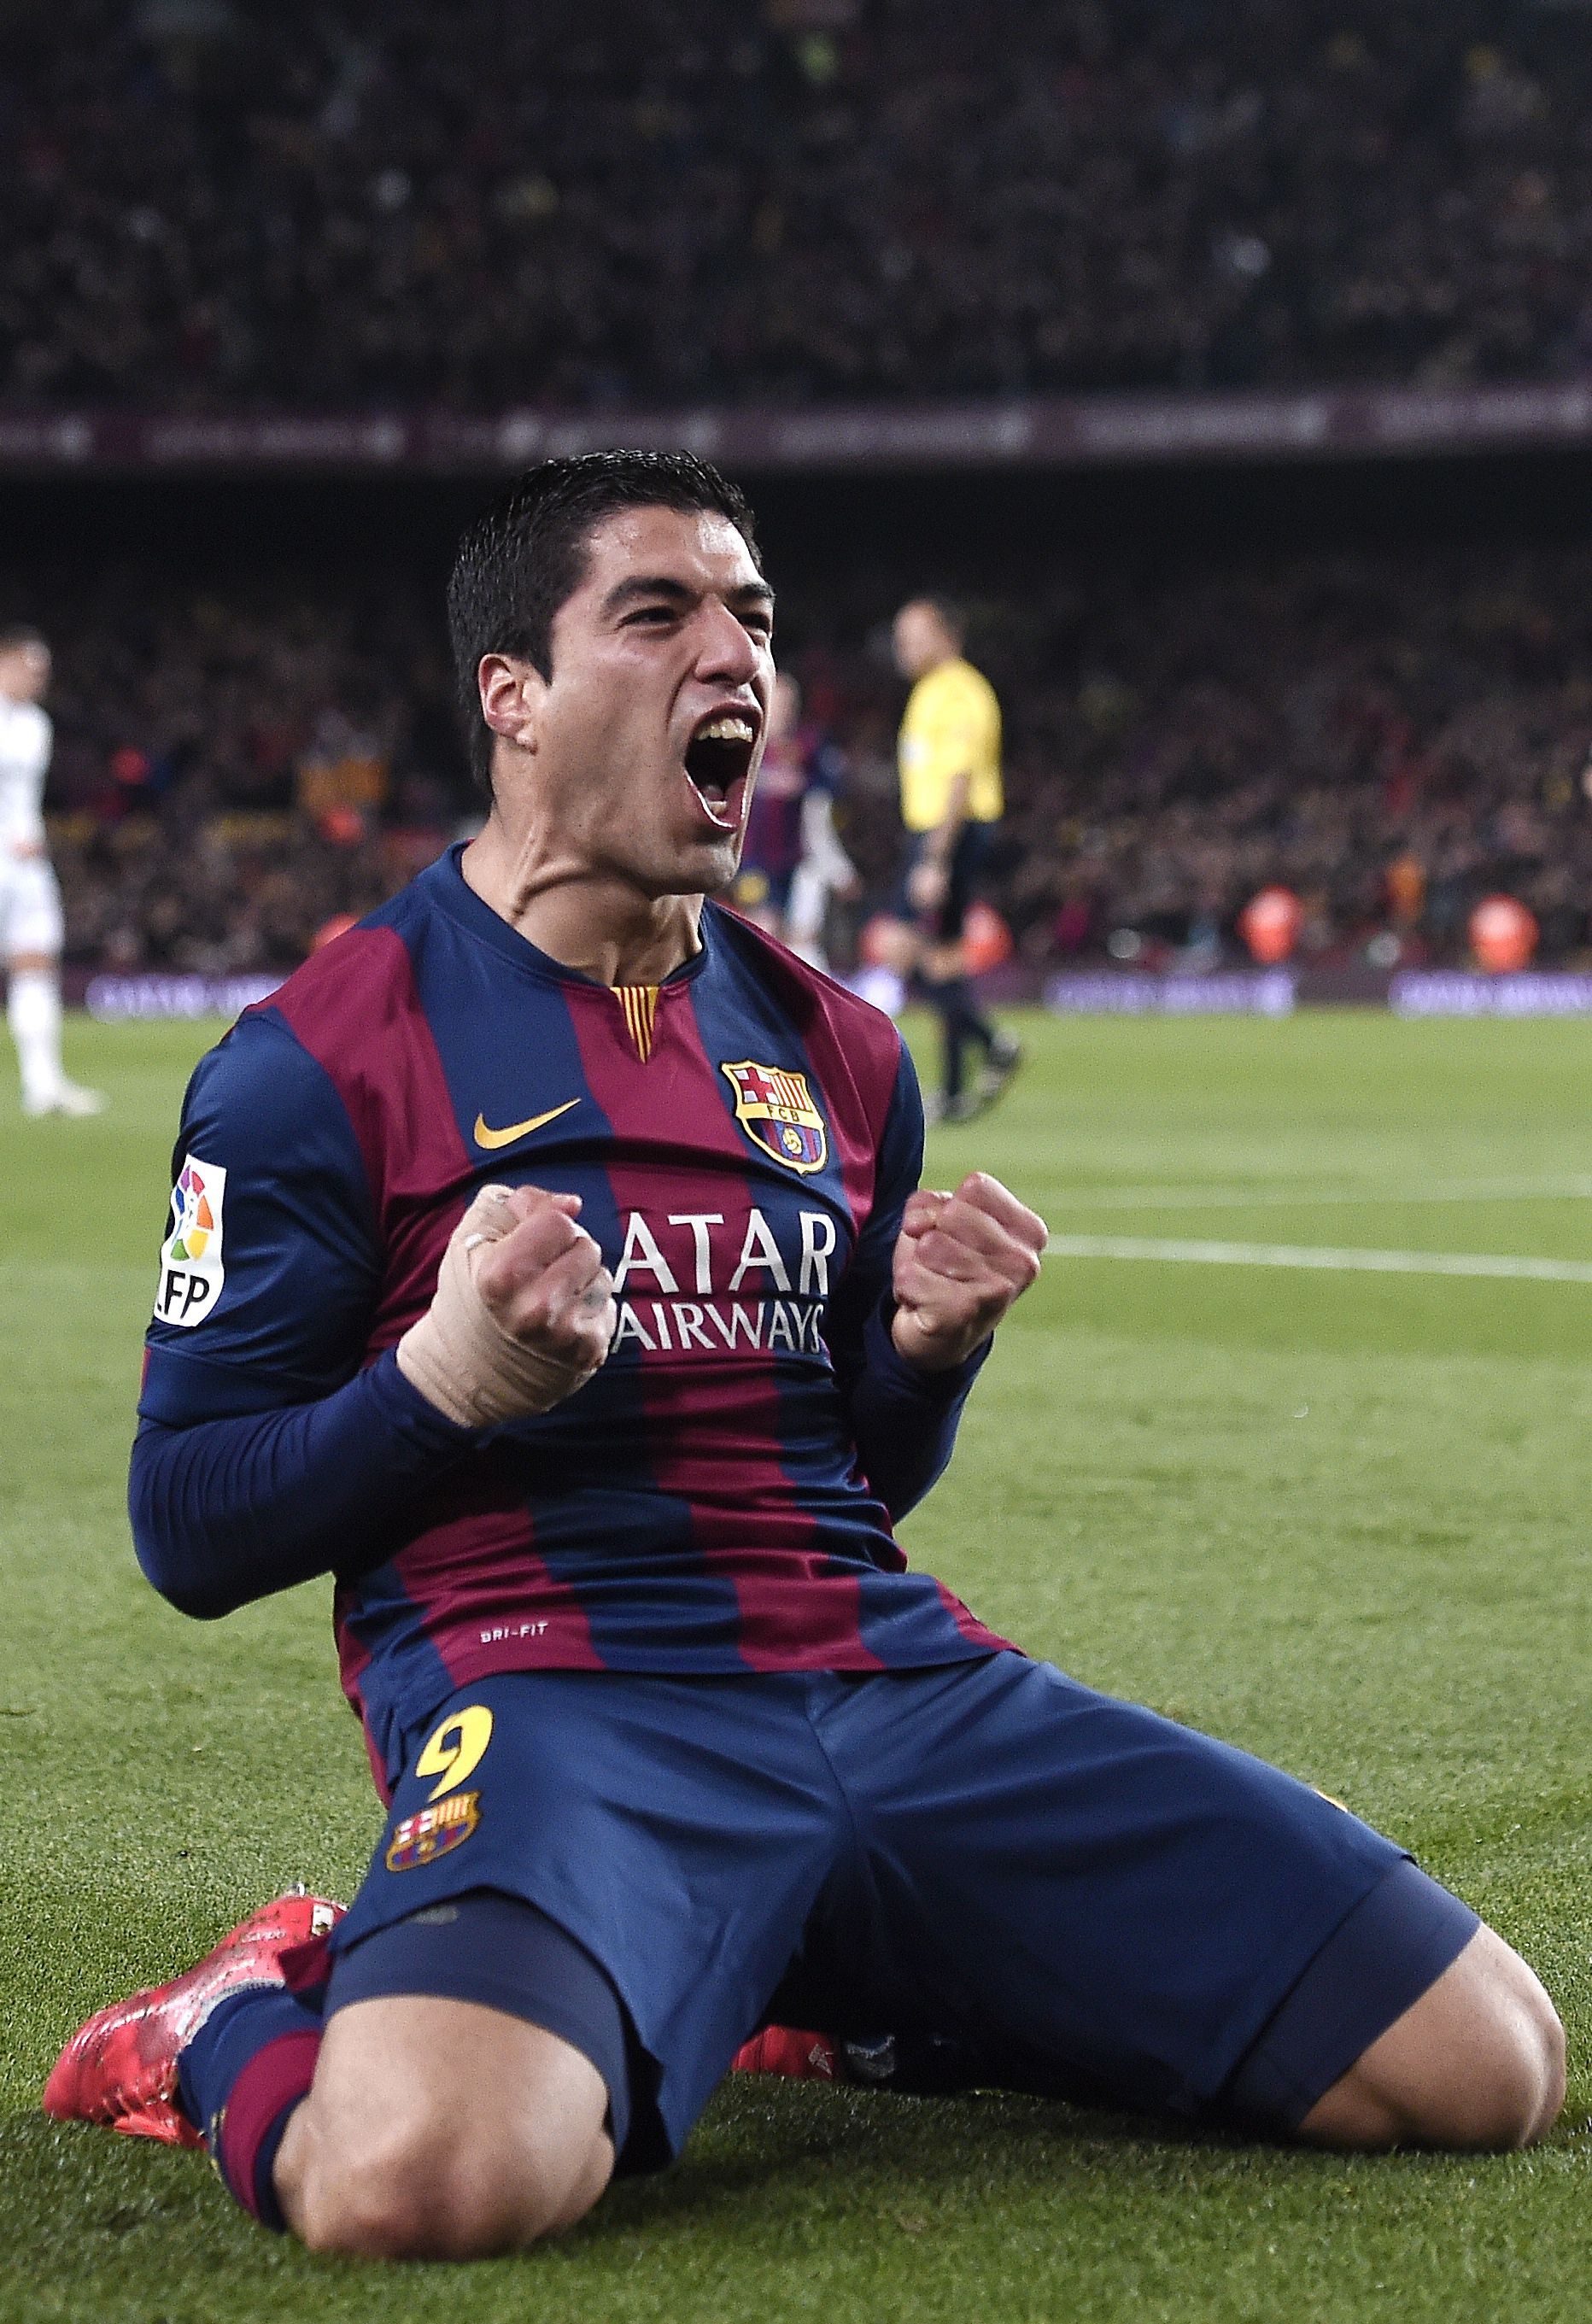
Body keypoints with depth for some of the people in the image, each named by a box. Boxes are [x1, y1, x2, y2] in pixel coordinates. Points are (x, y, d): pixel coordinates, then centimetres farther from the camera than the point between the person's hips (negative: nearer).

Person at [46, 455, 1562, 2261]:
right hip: (557, 1689, -5)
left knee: (1484, 2064, -7)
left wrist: (931, 1352, 3)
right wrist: (453, 1380, -16)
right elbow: (189, 1531, 1)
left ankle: (846, 1986, 14)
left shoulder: (837, 1051, 19)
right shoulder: (322, 1060, 2)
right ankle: (239, 2034, 0)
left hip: (896, 1673, 6)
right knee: (431, 2173, -40)